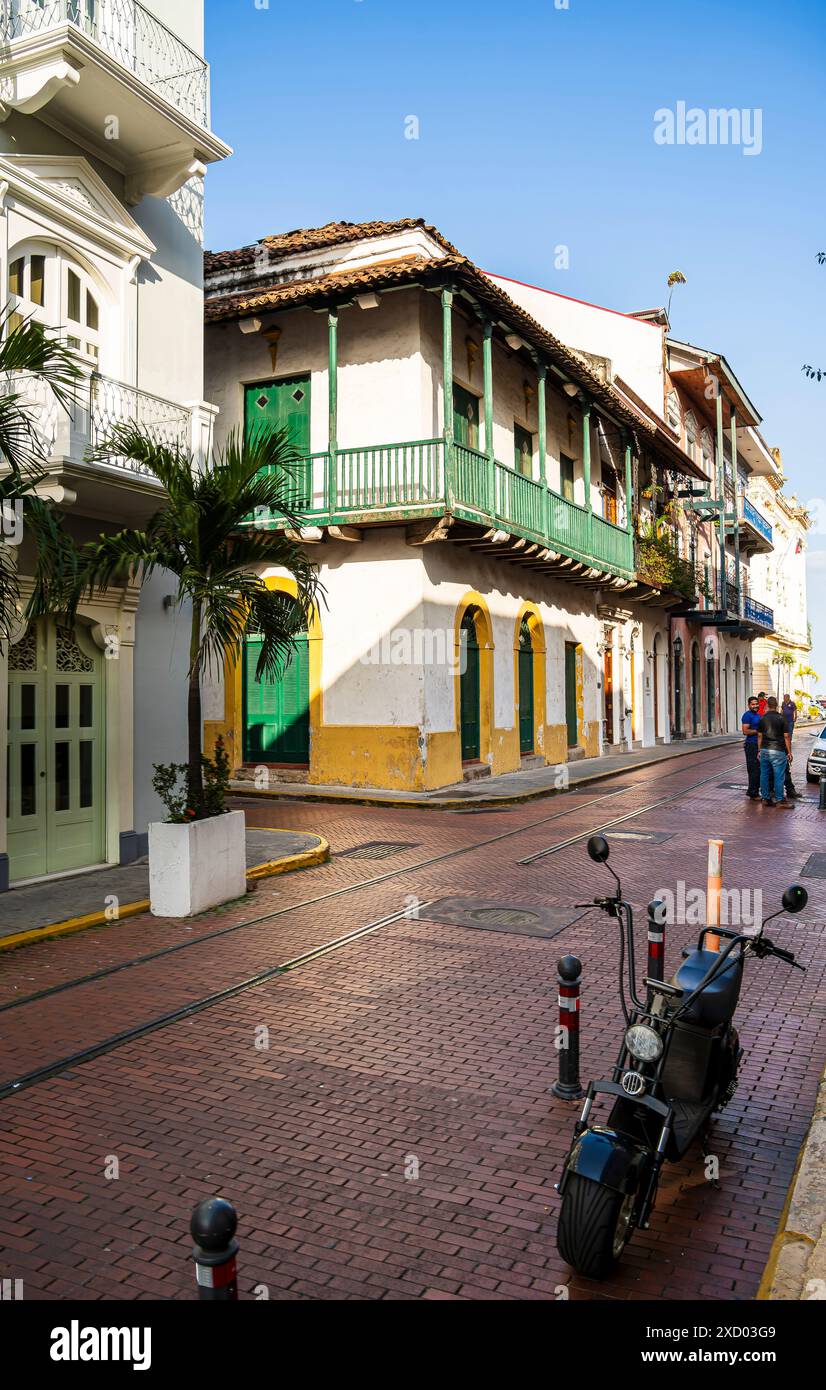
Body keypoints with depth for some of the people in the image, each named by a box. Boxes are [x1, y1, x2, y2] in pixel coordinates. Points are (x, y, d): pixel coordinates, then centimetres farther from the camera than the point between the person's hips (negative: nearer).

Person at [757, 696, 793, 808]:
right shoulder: (781, 718, -7)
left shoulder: (762, 719, 4)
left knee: (764, 775, 10)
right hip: (778, 751, -4)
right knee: (779, 776, 0)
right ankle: (779, 800, 2)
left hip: (764, 750, 4)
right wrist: (789, 752, 1)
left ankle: (765, 798, 15)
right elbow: (786, 737, -6)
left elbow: (759, 736, 8)